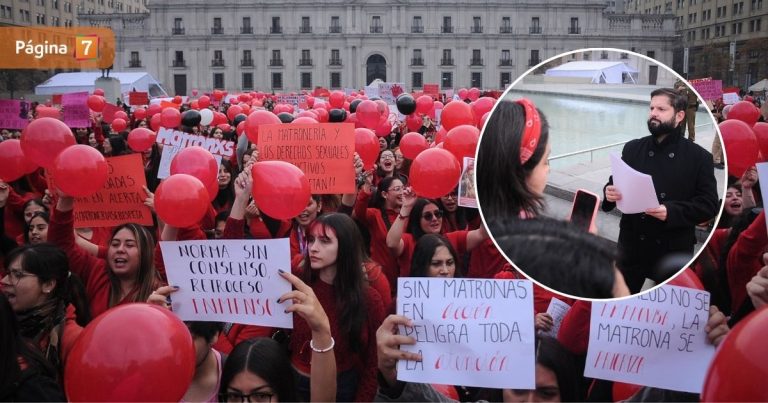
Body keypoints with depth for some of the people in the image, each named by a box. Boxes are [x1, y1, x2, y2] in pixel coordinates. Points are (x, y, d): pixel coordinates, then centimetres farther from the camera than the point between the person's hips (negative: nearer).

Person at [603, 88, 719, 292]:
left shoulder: (699, 157, -6)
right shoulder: (632, 148, 4)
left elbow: (709, 205, -9)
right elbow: (615, 185, 8)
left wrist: (672, 211, -24)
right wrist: (610, 193, -16)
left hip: (673, 250, -2)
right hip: (632, 245, 3)